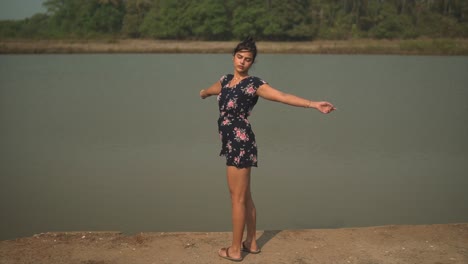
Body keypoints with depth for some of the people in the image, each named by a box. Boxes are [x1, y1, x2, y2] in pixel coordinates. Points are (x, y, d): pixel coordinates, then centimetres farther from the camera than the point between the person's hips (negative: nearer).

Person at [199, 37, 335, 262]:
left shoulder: (253, 84, -11)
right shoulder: (226, 80, 11)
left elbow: (284, 97, -21)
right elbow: (211, 89, 36)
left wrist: (314, 104, -31)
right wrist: (203, 93, 57)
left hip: (241, 144, -8)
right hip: (232, 145, 8)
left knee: (237, 197, 0)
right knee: (244, 196, 16)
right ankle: (251, 242, 28)